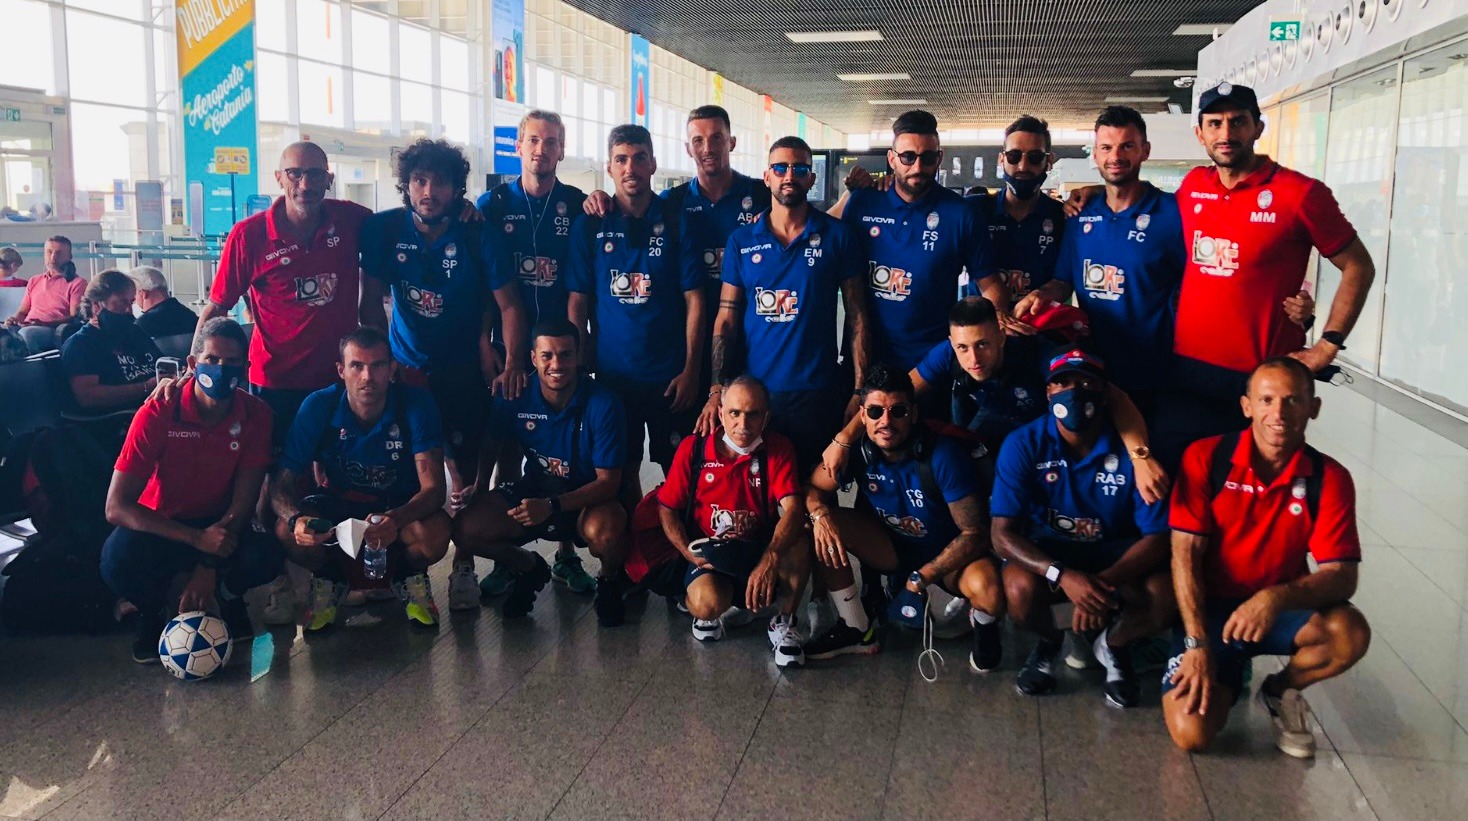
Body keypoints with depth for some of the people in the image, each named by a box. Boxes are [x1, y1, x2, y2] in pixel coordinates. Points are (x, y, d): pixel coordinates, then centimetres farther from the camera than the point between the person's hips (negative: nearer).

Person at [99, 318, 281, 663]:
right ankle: (152, 611, 2)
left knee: (267, 554, -31)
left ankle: (228, 594, 7)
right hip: (162, 527, -1)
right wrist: (197, 538, -35)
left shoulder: (256, 414, -13)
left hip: (220, 528, 1)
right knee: (118, 560, -34)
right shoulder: (157, 412, -20)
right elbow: (116, 506, -24)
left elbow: (243, 502, -11)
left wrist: (210, 565, -25)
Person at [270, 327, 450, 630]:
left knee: (435, 533, -35)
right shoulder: (318, 406, -18)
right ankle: (329, 580, 6)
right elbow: (283, 484, -16)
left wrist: (396, 519, -50)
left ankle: (410, 578, 3)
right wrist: (295, 519, -41)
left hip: (401, 506, -1)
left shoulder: (416, 404, -22)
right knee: (286, 531, -29)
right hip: (338, 501, 2)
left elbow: (433, 488, -27)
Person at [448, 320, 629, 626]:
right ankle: (528, 568, 13)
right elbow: (490, 448, 10)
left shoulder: (603, 404, -21)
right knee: (465, 528, -19)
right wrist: (479, 491, -3)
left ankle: (609, 581, 1)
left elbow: (608, 482, -20)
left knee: (605, 531, -38)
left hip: (587, 498, -3)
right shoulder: (516, 397, -11)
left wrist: (552, 506, -32)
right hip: (534, 490, 4)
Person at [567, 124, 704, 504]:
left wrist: (690, 370, -7)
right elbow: (578, 302, 4)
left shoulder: (677, 222, -1)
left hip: (670, 375, -1)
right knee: (621, 472, 11)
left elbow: (694, 300, -2)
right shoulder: (589, 226, 2)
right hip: (611, 374, 1)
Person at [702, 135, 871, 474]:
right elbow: (726, 320, 4)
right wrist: (717, 391, -6)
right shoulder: (741, 241, 4)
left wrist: (861, 390, -6)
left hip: (818, 394, -1)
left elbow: (857, 316, 1)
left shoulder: (836, 236, 0)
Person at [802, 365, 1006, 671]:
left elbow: (975, 533, -24)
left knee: (988, 590, -37)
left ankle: (984, 628, 4)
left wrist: (922, 577, -30)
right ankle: (857, 630, -1)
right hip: (894, 547, 4)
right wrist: (820, 514, -27)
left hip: (950, 554, -4)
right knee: (822, 530, -19)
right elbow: (814, 487, -3)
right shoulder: (857, 449, -16)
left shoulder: (944, 456, -28)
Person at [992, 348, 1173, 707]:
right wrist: (1062, 575, -37)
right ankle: (1047, 641, 7)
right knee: (1021, 589, -33)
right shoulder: (1023, 445, -16)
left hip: (1115, 553, 1)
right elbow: (1003, 534, -20)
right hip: (1045, 553, 0)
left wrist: (1106, 582, -33)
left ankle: (1113, 644, 10)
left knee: (1167, 598, -28)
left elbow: (1158, 536, -16)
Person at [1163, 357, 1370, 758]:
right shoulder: (1206, 458, -10)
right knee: (1191, 732, -21)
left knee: (1351, 633, -30)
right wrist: (1198, 642, -20)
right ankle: (1229, 674, 16)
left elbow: (1342, 576, -14)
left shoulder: (1329, 479, -7)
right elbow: (1185, 554, -13)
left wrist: (1276, 598, -34)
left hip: (1282, 611, 2)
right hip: (1209, 609, -2)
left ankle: (1282, 690, 4)